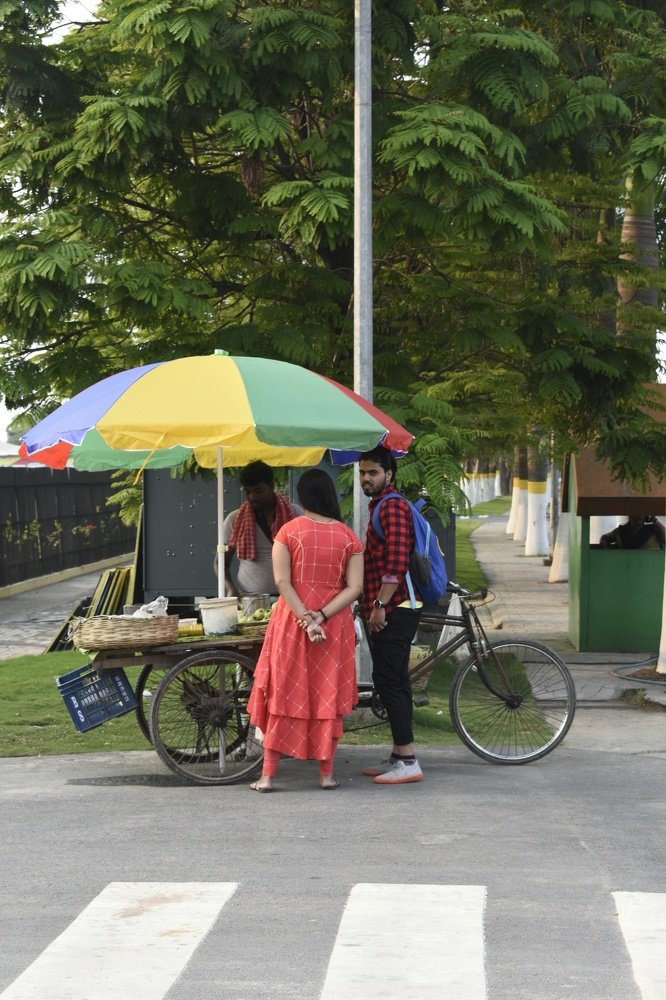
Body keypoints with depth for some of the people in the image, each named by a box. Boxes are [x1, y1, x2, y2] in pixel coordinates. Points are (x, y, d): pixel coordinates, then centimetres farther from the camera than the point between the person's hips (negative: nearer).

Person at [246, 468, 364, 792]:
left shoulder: (289, 531, -4)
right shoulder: (349, 537, 0)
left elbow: (282, 581, -12)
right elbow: (355, 587, -8)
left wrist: (304, 617, -15)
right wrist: (321, 616, -14)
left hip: (292, 620, -1)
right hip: (335, 624, 1)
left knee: (283, 693, 5)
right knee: (328, 695, 9)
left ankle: (268, 774, 6)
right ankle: (326, 773, 11)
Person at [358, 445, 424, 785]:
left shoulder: (393, 506, -12)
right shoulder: (378, 506, 21)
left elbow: (397, 562, -21)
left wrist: (379, 605, -21)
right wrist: (373, 606, 24)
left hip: (393, 609, -10)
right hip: (388, 610, 10)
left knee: (387, 681, -11)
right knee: (394, 682, 11)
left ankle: (408, 760, -11)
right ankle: (399, 757, 15)